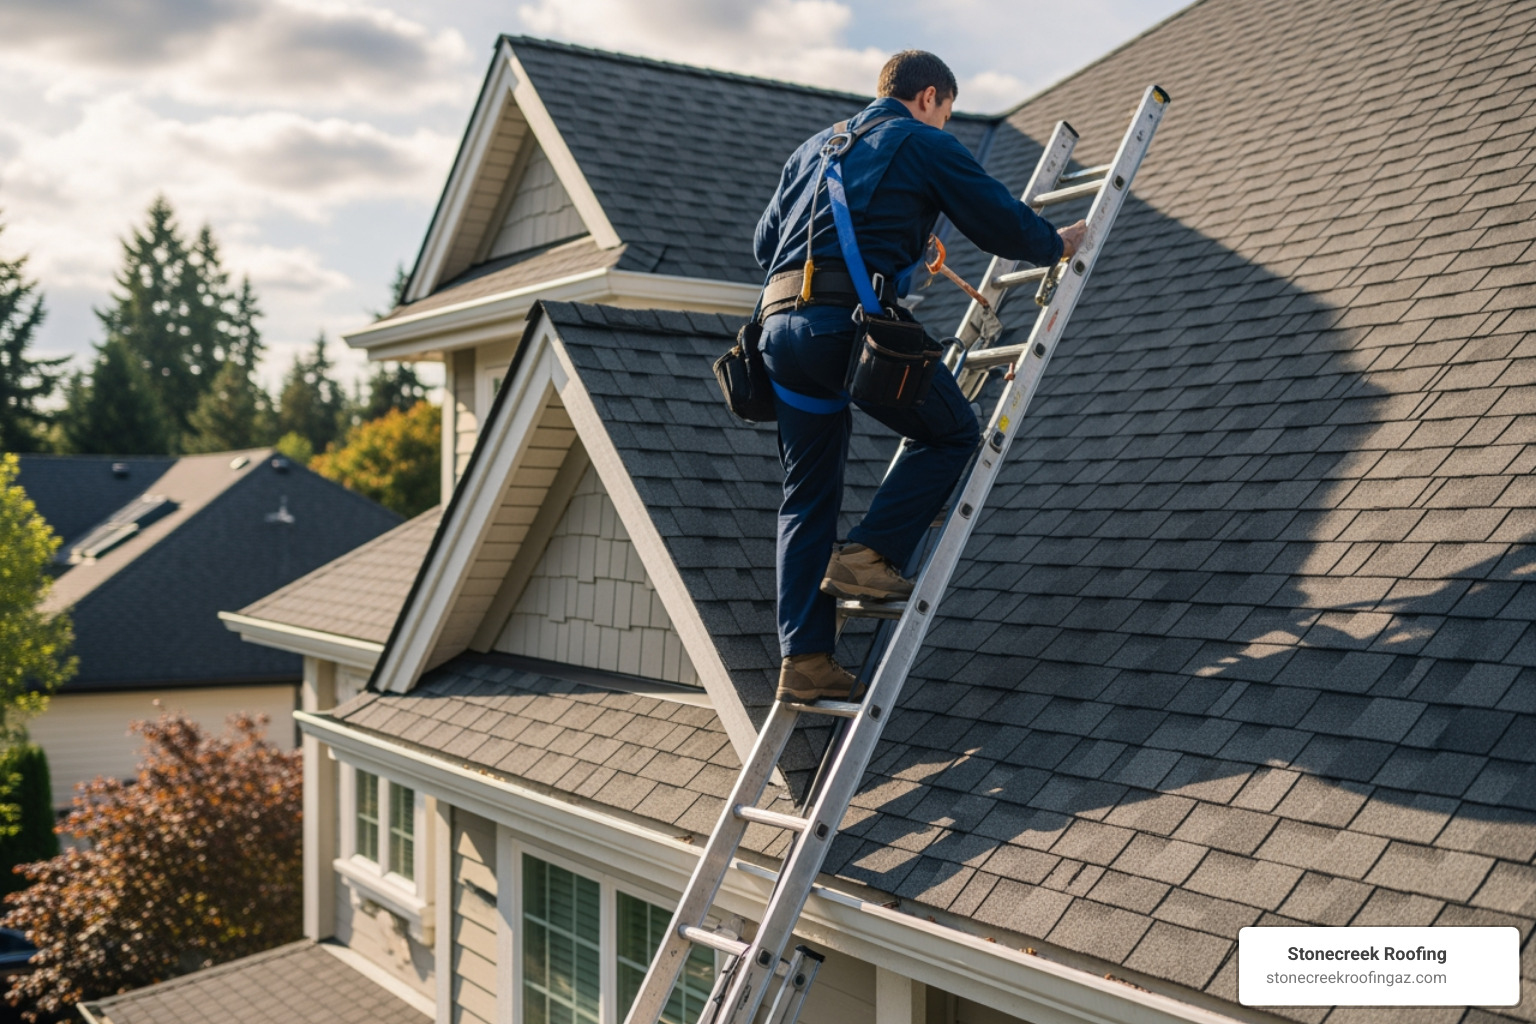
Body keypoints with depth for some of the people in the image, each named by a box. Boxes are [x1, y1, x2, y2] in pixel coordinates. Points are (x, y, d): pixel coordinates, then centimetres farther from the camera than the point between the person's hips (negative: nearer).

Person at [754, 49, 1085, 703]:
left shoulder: (813, 148, 29)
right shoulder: (927, 145, 11)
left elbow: (763, 243, 28)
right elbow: (1001, 224, 11)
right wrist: (1058, 244, 30)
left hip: (781, 324, 7)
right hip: (856, 321, -6)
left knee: (807, 497, 10)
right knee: (952, 435, 14)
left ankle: (804, 660, 6)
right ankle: (866, 555, -2)